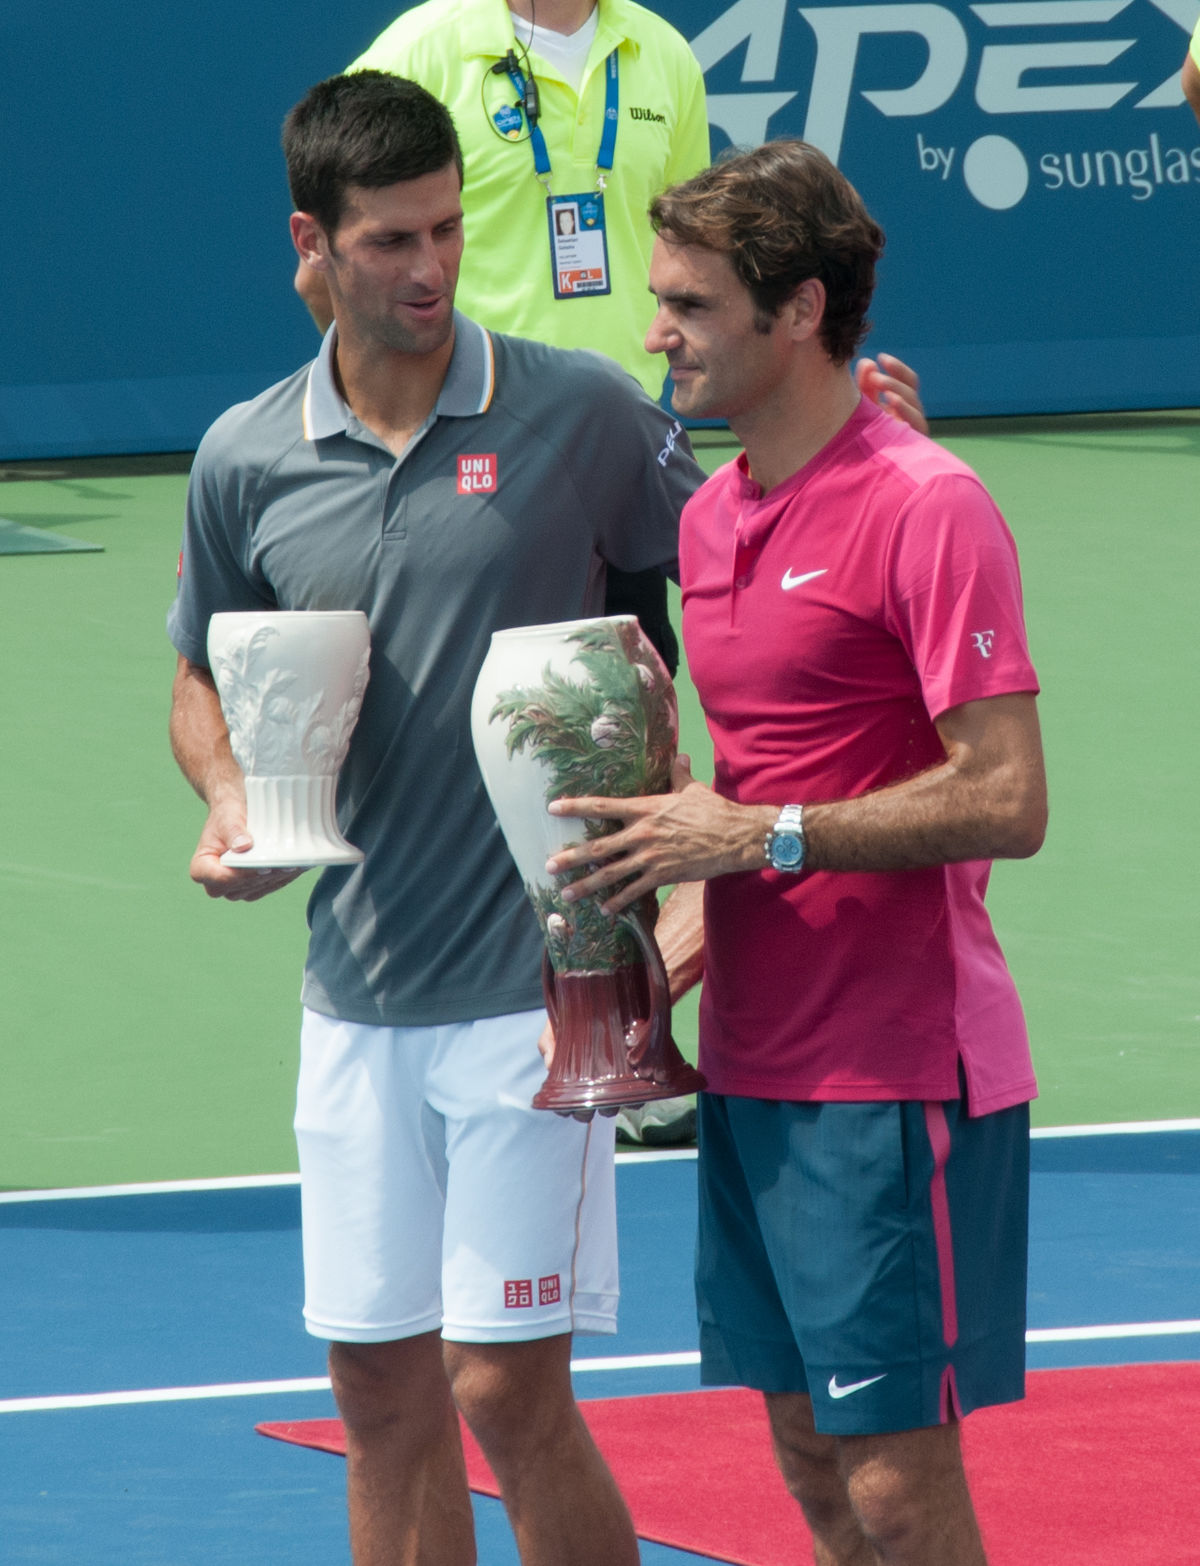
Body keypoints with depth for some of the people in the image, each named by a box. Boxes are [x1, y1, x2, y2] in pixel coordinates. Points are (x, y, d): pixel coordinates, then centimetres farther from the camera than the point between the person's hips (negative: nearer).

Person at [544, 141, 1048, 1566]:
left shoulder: (926, 508, -14)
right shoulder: (711, 517, 13)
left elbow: (1006, 802, -19)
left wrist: (762, 840, -20)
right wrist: (680, 931, 6)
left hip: (898, 1075, -8)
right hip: (751, 1062, 8)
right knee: (809, 1449, 10)